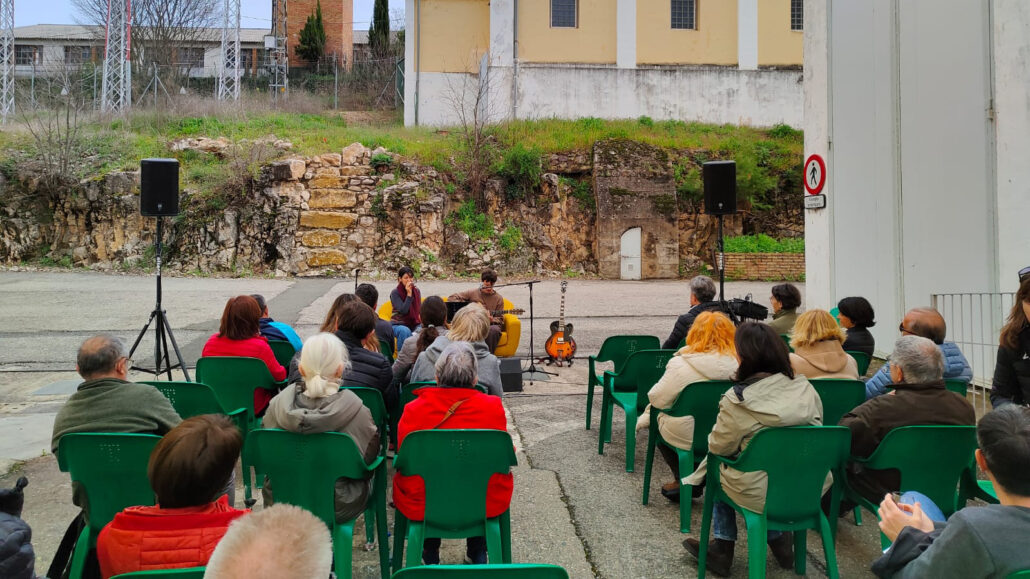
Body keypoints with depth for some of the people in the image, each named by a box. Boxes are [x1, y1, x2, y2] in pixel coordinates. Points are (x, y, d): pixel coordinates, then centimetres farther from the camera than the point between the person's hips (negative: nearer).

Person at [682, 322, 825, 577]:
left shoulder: (738, 399, -20)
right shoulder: (805, 387, -5)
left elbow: (718, 447, -8)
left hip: (763, 495, -5)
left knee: (716, 466, 23)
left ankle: (722, 548, 28)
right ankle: (777, 537, 30)